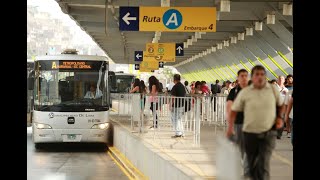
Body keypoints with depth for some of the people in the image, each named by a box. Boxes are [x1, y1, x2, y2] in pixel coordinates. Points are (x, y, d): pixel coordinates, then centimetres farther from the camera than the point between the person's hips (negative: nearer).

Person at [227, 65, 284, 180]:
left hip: (268, 133, -1)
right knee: (252, 163, 13)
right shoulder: (244, 92, -4)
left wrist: (279, 117, 3)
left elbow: (280, 104, 18)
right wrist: (230, 127, -7)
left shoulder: (273, 90, -1)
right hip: (250, 133, 1)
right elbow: (234, 110, 1)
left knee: (264, 163, -14)